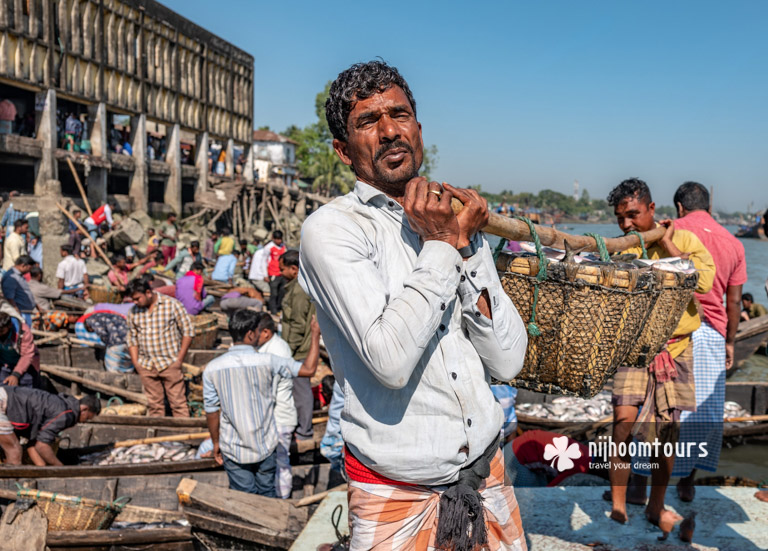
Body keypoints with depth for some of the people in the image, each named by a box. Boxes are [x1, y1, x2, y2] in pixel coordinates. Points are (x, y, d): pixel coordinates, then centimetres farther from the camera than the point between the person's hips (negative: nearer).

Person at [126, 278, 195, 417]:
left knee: (178, 403, -3)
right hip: (146, 366, 4)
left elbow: (188, 331, -3)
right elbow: (132, 339, 16)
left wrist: (179, 358, -7)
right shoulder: (134, 312, 8)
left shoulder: (172, 305, -4)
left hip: (169, 363, -4)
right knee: (154, 405, 7)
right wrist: (135, 362, 5)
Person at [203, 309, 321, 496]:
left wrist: (216, 442, 11)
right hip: (265, 446, -1)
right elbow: (308, 369, -11)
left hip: (233, 449, 1)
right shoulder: (267, 361, -15)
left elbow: (212, 412, -3)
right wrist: (315, 335, 0)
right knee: (267, 494, 20)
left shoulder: (212, 368, -9)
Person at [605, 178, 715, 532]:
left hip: (675, 346, 1)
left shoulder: (684, 240, 0)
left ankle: (656, 507, 26)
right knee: (624, 417, -15)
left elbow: (703, 280, -17)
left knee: (668, 429, 8)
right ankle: (617, 507, -2)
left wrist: (667, 245, -13)